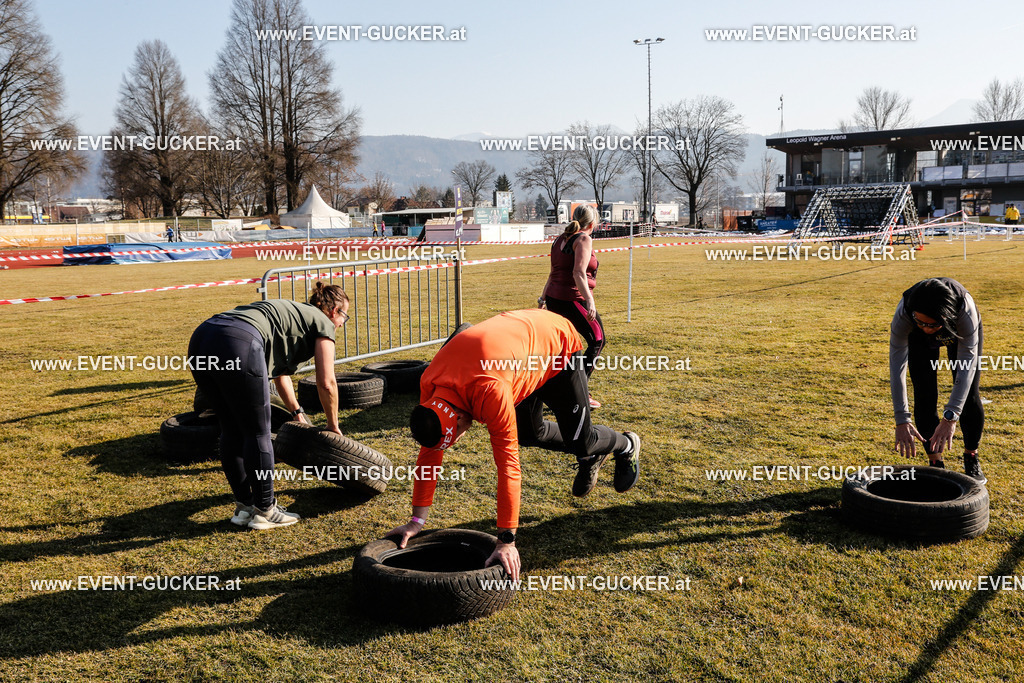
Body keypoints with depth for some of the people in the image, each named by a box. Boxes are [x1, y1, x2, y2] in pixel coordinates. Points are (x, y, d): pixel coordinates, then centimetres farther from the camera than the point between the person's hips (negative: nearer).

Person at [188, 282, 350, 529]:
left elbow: (280, 370, 48)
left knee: (232, 431, 18)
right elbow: (326, 383, 10)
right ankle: (265, 511, 15)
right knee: (258, 433, 5)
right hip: (236, 346, -9)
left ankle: (244, 507, 27)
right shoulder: (323, 323, 14)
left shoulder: (292, 312, 37)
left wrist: (297, 412, 57)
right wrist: (333, 426, 25)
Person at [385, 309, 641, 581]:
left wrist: (506, 541, -39)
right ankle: (591, 456, 38)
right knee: (529, 434, 11)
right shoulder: (429, 386, -22)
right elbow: (429, 453, -12)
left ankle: (626, 446, 36)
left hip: (559, 345, -6)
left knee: (579, 441, 2)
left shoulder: (489, 391, -43)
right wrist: (416, 521, -11)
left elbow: (508, 466, -41)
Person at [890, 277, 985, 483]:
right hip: (920, 341, 1)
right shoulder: (903, 314, -41)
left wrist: (950, 418, -48)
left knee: (969, 396, -6)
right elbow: (897, 367, -38)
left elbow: (967, 366, -42)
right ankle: (936, 464, 4)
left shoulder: (965, 310, -44)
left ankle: (971, 460, 15)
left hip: (960, 332, 0)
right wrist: (902, 421, -43)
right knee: (925, 396, -9)